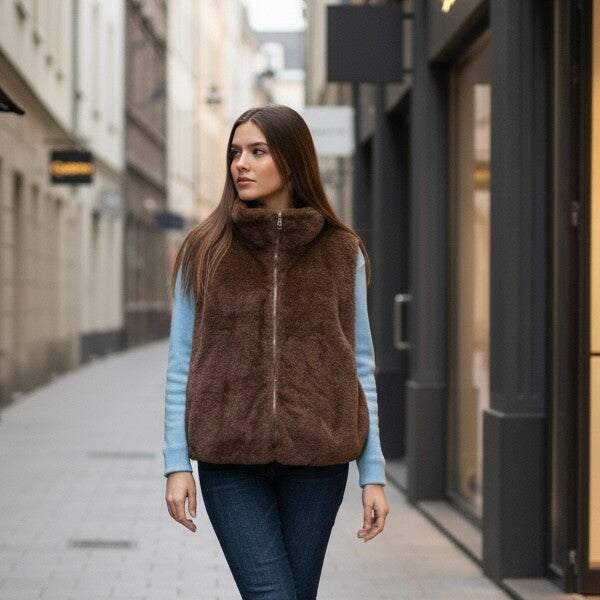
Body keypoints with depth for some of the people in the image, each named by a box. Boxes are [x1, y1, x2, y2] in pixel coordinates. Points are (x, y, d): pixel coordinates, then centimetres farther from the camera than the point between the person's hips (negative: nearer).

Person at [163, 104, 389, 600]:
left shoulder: (342, 253, 4)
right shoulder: (205, 252, 3)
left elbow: (360, 367, 6)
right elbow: (181, 366, 4)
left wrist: (373, 473, 2)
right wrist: (177, 464, -3)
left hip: (315, 461, 1)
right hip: (229, 463, -1)